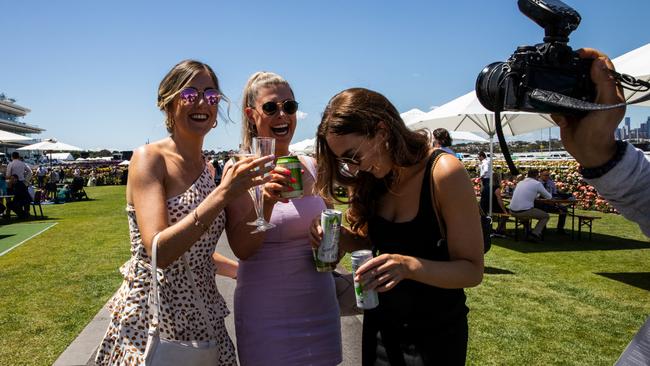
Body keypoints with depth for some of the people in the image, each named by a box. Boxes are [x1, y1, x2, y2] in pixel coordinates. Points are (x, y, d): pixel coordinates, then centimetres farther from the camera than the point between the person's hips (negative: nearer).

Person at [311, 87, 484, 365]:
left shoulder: (444, 173, -23)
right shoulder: (372, 177, -5)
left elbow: (472, 270, -20)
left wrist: (409, 266, -36)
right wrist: (339, 235, -14)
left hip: (435, 334, -5)